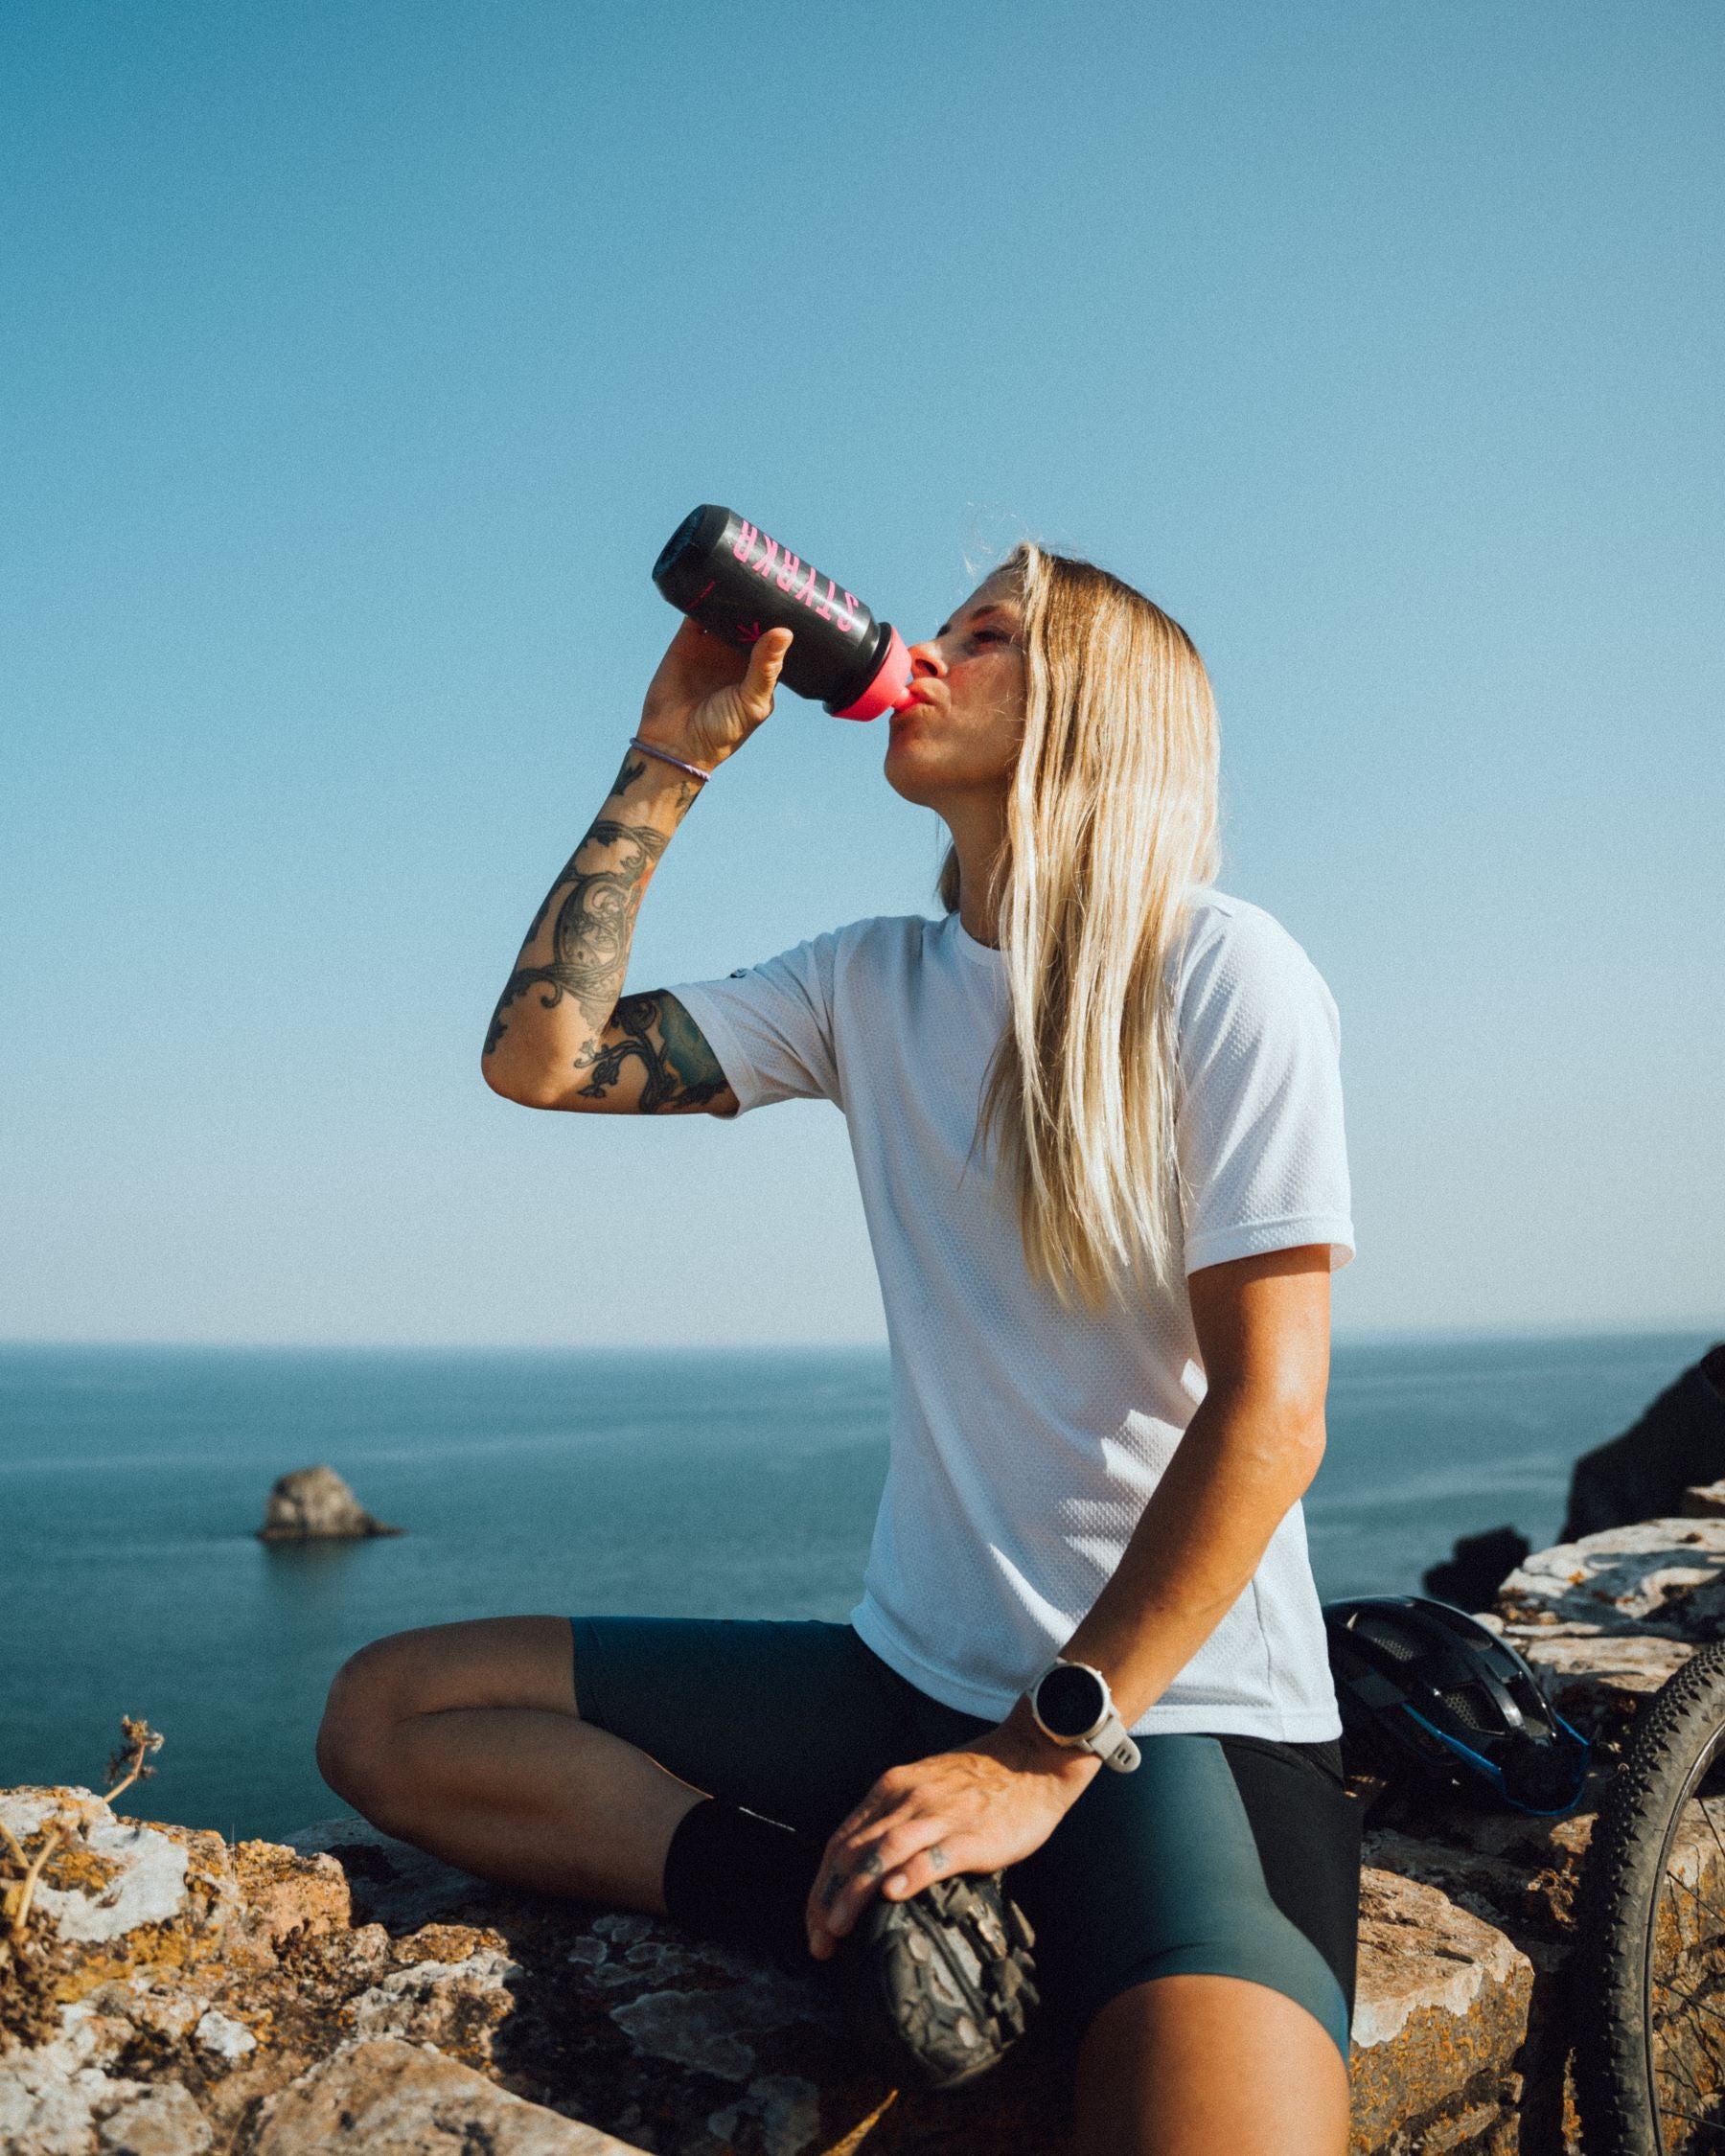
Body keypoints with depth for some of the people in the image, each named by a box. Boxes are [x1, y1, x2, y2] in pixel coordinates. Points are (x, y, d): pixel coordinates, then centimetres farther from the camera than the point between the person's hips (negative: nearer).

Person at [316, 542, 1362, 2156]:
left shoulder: (1219, 974, -8)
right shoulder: (872, 984, 9)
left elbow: (1270, 1413, -13)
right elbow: (541, 1052, 4)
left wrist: (1044, 1755, -15)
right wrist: (672, 761, 4)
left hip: (1180, 1706, -6)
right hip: (916, 1669, 7)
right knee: (385, 1714, -3)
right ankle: (880, 1910, -12)